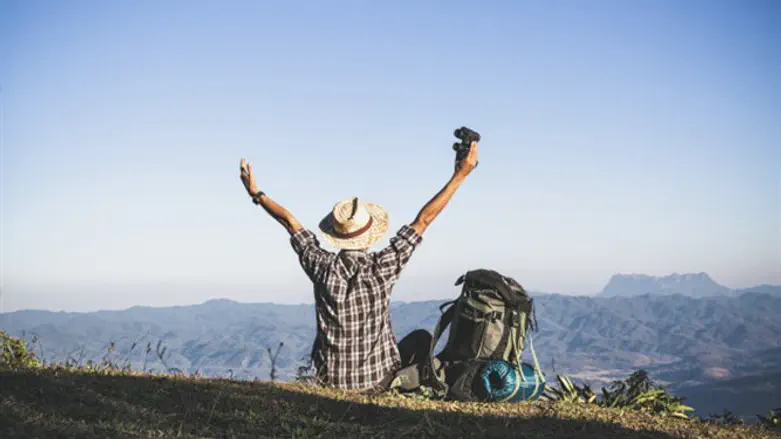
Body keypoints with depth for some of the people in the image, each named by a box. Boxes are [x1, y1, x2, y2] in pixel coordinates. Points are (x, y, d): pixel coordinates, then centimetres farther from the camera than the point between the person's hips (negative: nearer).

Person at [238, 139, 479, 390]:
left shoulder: (323, 267, -15)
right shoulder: (383, 266, -18)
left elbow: (290, 221, -2)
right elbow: (424, 219, -12)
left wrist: (256, 194, 11)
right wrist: (461, 175, -6)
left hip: (332, 379, 2)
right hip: (379, 379, -2)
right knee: (420, 339, 25)